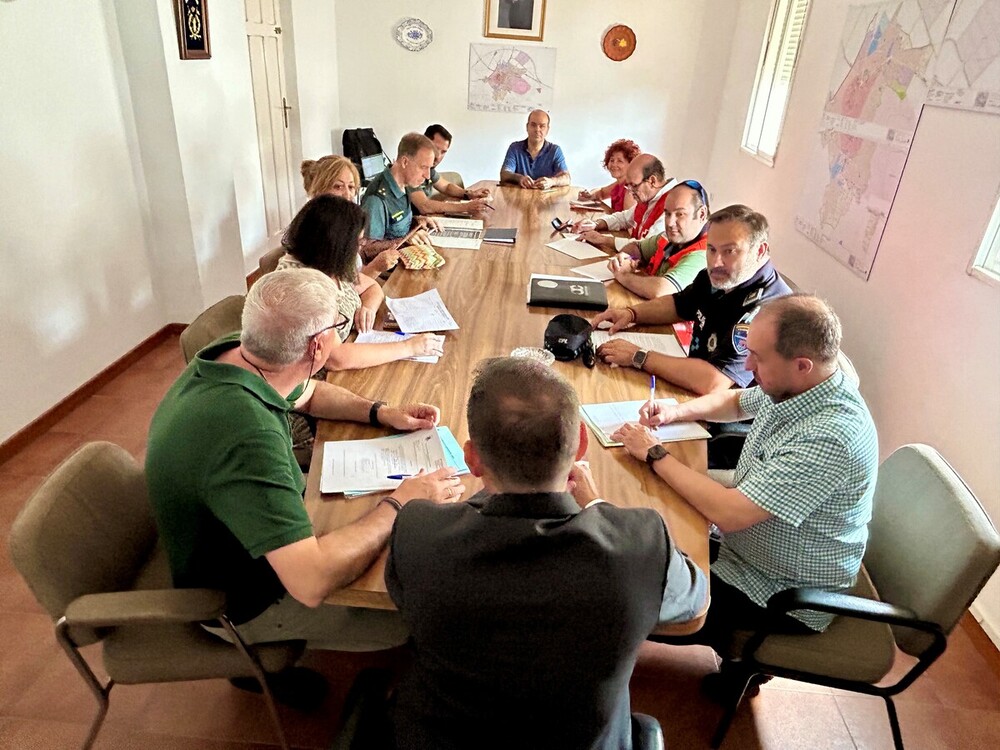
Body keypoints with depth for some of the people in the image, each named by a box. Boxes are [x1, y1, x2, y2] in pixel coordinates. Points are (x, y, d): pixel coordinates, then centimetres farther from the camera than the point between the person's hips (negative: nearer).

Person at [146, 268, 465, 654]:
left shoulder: (233, 352, -13)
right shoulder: (246, 436, -41)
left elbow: (309, 394, 10)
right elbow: (312, 582, -41)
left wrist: (382, 413, -5)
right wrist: (400, 503, -28)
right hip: (243, 600, -8)